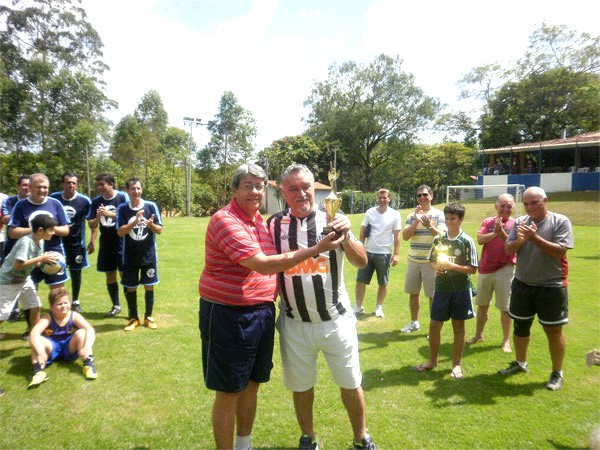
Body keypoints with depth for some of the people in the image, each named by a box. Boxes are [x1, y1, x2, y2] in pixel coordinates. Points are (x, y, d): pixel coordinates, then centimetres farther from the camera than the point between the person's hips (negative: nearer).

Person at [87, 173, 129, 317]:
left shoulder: (123, 197, -8)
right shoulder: (96, 201, 5)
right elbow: (91, 224, 6)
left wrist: (110, 214, -26)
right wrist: (97, 218, -16)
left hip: (122, 241, -5)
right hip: (106, 243, 5)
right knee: (110, 274, 10)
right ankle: (116, 306, 24)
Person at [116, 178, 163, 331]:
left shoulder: (151, 206, -5)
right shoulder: (122, 209, -4)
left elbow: (160, 230, -3)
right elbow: (120, 232, -11)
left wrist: (151, 225, -25)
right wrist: (135, 222, -26)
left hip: (149, 255, 0)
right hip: (130, 256, 0)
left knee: (149, 286, 8)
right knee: (130, 288, 9)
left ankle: (148, 317, 24)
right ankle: (133, 318, 25)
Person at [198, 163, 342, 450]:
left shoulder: (261, 222, 9)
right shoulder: (225, 221, -17)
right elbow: (263, 265, -26)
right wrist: (314, 250, -25)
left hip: (262, 313, 8)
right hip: (228, 316, -8)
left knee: (252, 384, 20)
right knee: (228, 392, 5)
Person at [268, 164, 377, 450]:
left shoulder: (332, 220, -5)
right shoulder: (275, 225, -2)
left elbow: (361, 262, -11)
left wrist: (345, 236, -27)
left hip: (336, 320, 0)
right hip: (294, 324, 1)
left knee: (351, 383, 13)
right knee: (301, 386, 17)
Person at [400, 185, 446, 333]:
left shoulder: (439, 214, -4)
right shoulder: (412, 216, 6)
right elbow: (405, 236, -4)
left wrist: (429, 226, -31)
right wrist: (416, 221, -16)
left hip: (431, 261, -4)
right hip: (413, 260, 4)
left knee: (433, 295, 1)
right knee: (413, 292, 13)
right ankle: (414, 322, 30)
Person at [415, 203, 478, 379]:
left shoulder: (467, 241, -8)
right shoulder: (438, 239, 2)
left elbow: (472, 269, -9)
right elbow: (431, 261, 12)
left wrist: (452, 265, -20)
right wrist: (436, 268, -9)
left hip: (460, 290, -3)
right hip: (441, 288, 3)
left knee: (458, 326, 10)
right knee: (434, 325, 8)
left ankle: (457, 364, 25)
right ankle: (433, 360, 27)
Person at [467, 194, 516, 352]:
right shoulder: (488, 222, 4)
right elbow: (479, 239, -10)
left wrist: (501, 232, -26)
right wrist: (494, 233, -26)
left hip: (505, 270, -3)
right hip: (485, 268, 3)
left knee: (505, 308, 3)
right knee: (482, 304, 15)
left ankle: (506, 341, 18)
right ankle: (478, 334, 31)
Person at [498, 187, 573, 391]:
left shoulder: (561, 221, -9)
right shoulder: (520, 222, 1)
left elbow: (560, 251, -18)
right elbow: (508, 250, -1)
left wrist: (535, 237, -26)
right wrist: (519, 241, -21)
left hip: (551, 286, -4)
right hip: (522, 284, 4)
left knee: (554, 330, 6)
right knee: (520, 326, 16)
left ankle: (557, 373, 25)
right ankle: (520, 363, 36)